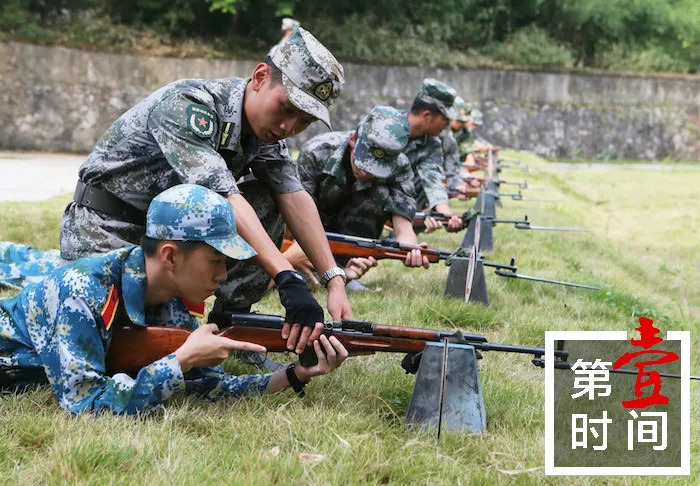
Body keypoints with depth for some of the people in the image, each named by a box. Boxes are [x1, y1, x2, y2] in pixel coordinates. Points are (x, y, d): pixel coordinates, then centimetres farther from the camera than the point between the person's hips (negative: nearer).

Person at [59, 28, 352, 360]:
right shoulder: (187, 105, -28)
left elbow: (294, 198, -10)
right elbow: (222, 198, -38)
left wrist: (335, 280, -23)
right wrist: (289, 280, -47)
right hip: (105, 231, -7)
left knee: (266, 203, -10)